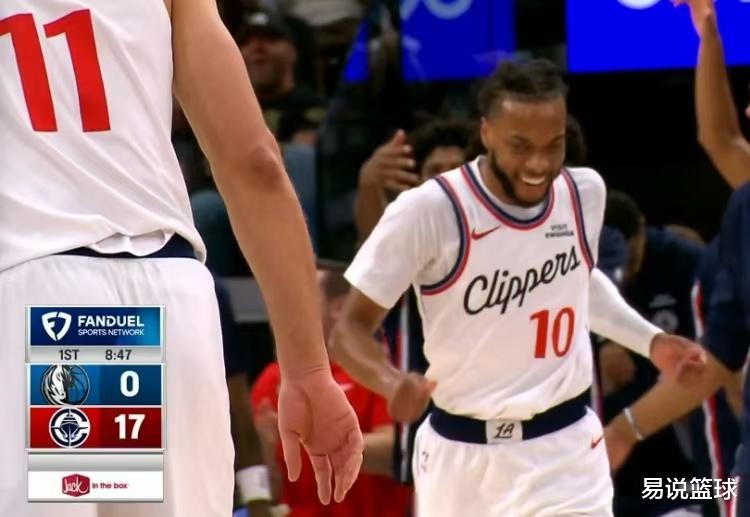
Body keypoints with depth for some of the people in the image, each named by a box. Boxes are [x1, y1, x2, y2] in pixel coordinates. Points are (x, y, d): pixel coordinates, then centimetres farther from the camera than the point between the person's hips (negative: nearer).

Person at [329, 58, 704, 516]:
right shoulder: (429, 210, -18)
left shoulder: (585, 192, -3)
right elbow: (350, 328, -13)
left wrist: (651, 340, 13)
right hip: (459, 454, -1)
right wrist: (392, 383, -33)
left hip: (565, 448, 1)